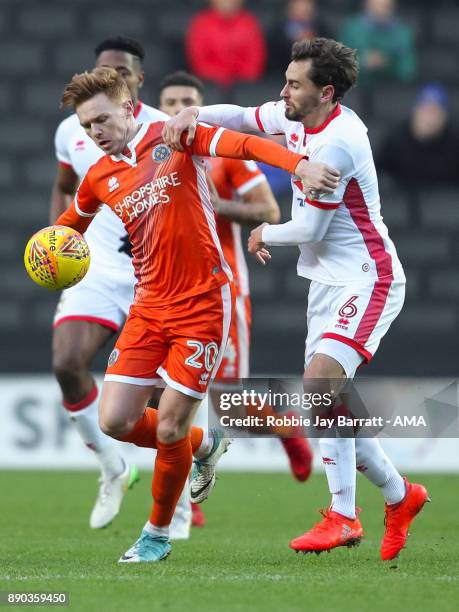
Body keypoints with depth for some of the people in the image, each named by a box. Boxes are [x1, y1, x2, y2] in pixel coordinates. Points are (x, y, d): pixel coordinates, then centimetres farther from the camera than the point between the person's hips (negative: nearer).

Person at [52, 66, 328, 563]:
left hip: (202, 304, -5)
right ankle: (203, 445, 26)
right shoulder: (99, 178, 10)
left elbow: (243, 144, -16)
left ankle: (157, 533, 17)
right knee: (115, 421, -3)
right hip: (149, 307, 5)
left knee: (169, 429, -6)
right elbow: (70, 224, 29)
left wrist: (299, 164, -34)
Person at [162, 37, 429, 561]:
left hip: (366, 281, -10)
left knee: (320, 381, -24)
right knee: (327, 397, 8)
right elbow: (243, 116, 20)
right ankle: (399, 496, 23)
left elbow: (309, 229, -19)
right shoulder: (296, 118, 4)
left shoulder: (335, 144, -23)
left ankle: (343, 517, -19)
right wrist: (192, 114, -1)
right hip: (328, 281, 10)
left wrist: (263, 234, 1)